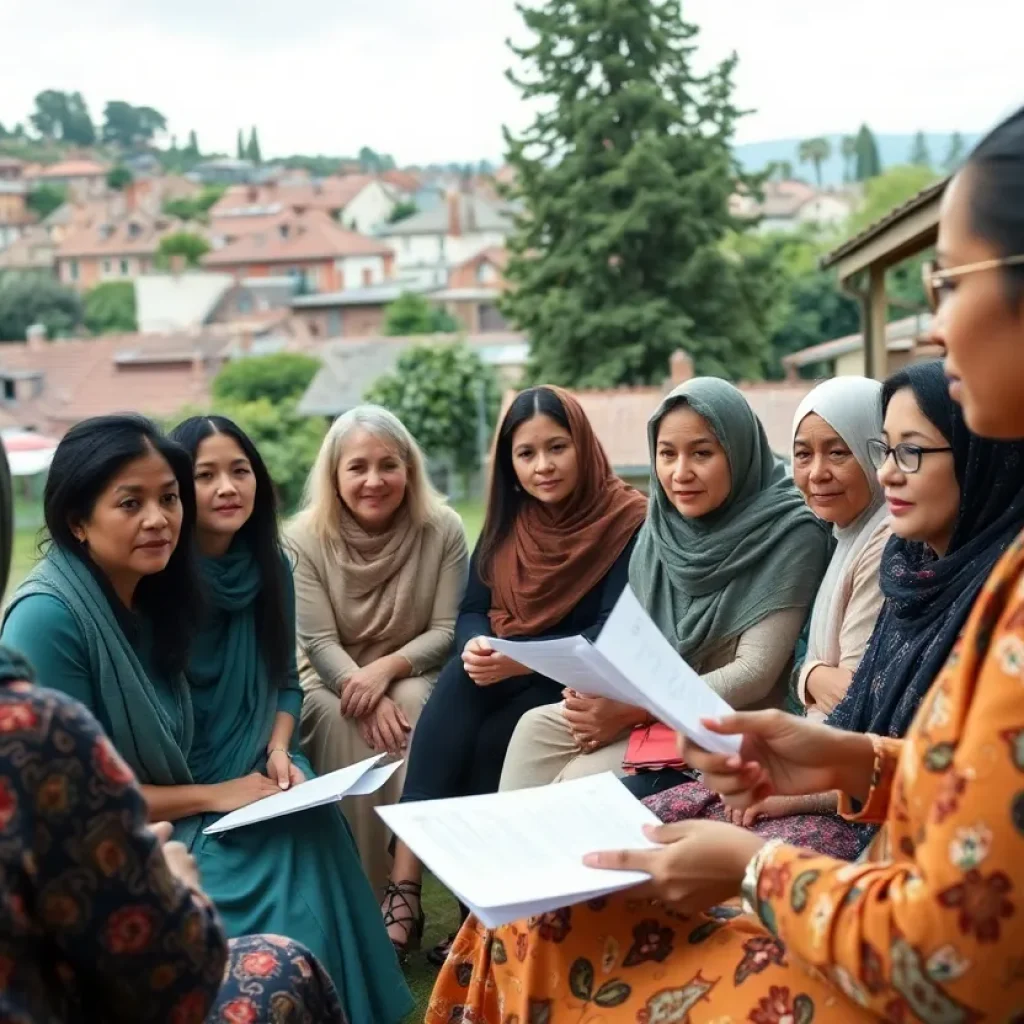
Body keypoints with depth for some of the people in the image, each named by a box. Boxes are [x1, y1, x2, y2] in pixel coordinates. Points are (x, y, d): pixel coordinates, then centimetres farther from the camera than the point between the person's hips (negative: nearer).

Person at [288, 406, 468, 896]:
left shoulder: (443, 530, -10)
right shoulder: (306, 539, -10)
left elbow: (448, 630, -10)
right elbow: (320, 643, -13)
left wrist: (386, 669, -27)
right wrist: (368, 696, -31)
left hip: (414, 675, 0)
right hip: (331, 681, 0)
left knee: (413, 702, -34)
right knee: (343, 720, -34)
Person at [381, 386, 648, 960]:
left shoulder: (628, 521, -7)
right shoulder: (508, 521, 11)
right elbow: (472, 609, 6)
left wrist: (525, 660, -29)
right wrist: (476, 647, -19)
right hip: (504, 677, 4)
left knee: (488, 743, -30)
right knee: (458, 683, -29)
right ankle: (405, 886, -32)